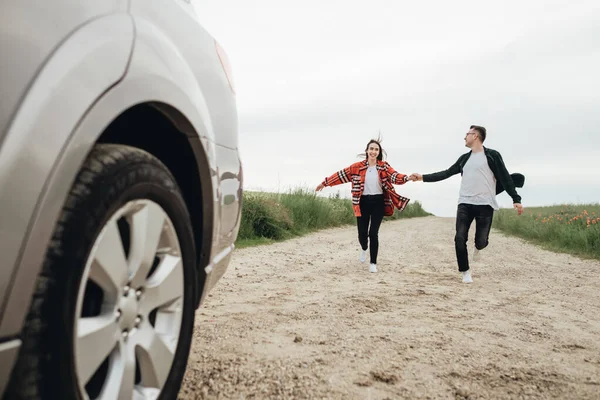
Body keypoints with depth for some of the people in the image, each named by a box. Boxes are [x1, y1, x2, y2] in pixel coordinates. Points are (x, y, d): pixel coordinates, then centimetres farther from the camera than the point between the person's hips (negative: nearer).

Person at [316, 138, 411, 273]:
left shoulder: (384, 166, -1)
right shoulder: (357, 167, 0)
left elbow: (395, 176, -16)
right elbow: (341, 175, 3)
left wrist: (407, 178, -36)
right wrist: (325, 182, 6)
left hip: (378, 202, -1)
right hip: (363, 202, 1)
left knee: (373, 233, -4)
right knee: (362, 233, 2)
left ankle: (373, 263, 12)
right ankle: (364, 249, 40)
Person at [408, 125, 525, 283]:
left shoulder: (492, 155, 0)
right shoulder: (464, 158, 15)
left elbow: (505, 178, -2)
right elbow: (446, 173, 16)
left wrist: (516, 199, -10)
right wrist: (422, 177, 10)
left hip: (485, 205, -4)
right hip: (465, 204, 4)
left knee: (481, 241, -4)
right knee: (460, 238, -7)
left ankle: (477, 248, 35)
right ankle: (466, 272, 10)